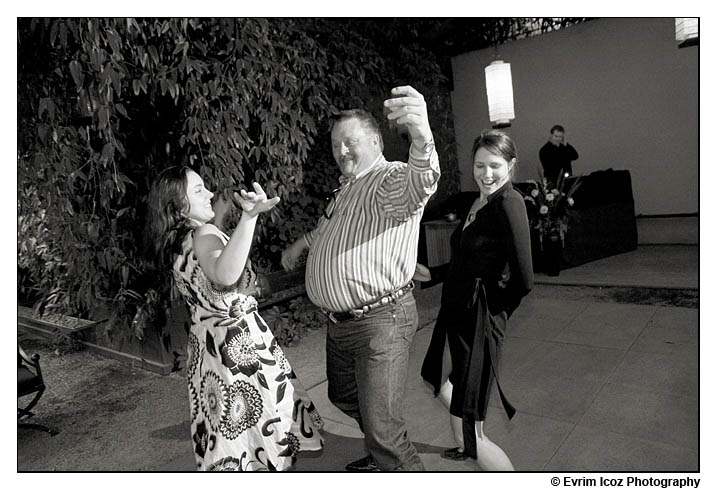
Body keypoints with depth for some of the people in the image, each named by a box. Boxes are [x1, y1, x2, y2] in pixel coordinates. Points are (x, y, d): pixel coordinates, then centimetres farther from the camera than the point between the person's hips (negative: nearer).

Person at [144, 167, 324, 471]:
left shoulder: (175, 245, 6)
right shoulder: (205, 235, -22)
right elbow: (225, 276, -45)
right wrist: (249, 217, -54)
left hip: (204, 342, 9)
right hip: (240, 342, -9)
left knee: (224, 428, 22)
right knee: (258, 424, 7)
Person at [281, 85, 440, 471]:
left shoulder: (391, 179, -16)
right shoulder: (346, 188, 14)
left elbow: (419, 184, -42)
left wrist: (421, 139, -61)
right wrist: (303, 241, 30)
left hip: (380, 321, -10)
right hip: (339, 322, 10)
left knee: (380, 425, -7)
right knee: (344, 396, 27)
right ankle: (381, 456, 52)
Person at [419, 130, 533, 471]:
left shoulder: (509, 203, -19)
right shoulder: (478, 202, 8)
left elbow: (523, 280, -24)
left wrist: (497, 307, -7)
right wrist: (431, 273, 17)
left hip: (479, 319, -10)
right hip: (454, 310, 10)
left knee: (471, 433, -5)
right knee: (438, 381, 32)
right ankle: (464, 446, 57)